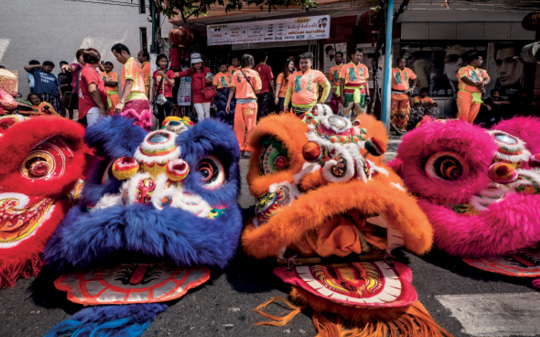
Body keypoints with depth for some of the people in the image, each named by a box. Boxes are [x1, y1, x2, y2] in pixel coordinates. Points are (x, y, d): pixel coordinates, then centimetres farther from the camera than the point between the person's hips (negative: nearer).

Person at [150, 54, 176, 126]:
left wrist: (163, 75, -16)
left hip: (168, 97, -3)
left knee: (168, 116, -8)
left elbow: (172, 84, -9)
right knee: (160, 116, 7)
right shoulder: (155, 73, 10)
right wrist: (152, 97, 12)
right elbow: (154, 86, 15)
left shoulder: (170, 72, 2)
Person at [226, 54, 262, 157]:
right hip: (251, 101, -2)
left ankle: (239, 148, 13)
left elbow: (232, 89, 2)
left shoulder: (236, 73, 7)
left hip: (239, 101, 3)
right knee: (250, 126, 2)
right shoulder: (254, 73, 1)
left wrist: (228, 103, 4)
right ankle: (248, 149, 2)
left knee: (239, 126, 7)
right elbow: (257, 90, -3)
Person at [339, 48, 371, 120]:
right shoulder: (345, 67, 1)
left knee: (361, 112, 3)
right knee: (346, 112, 0)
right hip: (349, 93, -2)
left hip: (361, 93, 2)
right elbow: (342, 82, 1)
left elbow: (366, 82, 9)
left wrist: (368, 95, 3)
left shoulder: (364, 67, 8)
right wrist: (342, 95, -4)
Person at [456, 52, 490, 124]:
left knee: (471, 118, 1)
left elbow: (487, 79, 6)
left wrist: (483, 83, -16)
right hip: (465, 94, -6)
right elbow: (466, 79, -14)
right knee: (463, 116, -13)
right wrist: (477, 85, -16)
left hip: (477, 96, 6)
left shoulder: (482, 71, 22)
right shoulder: (463, 69, 2)